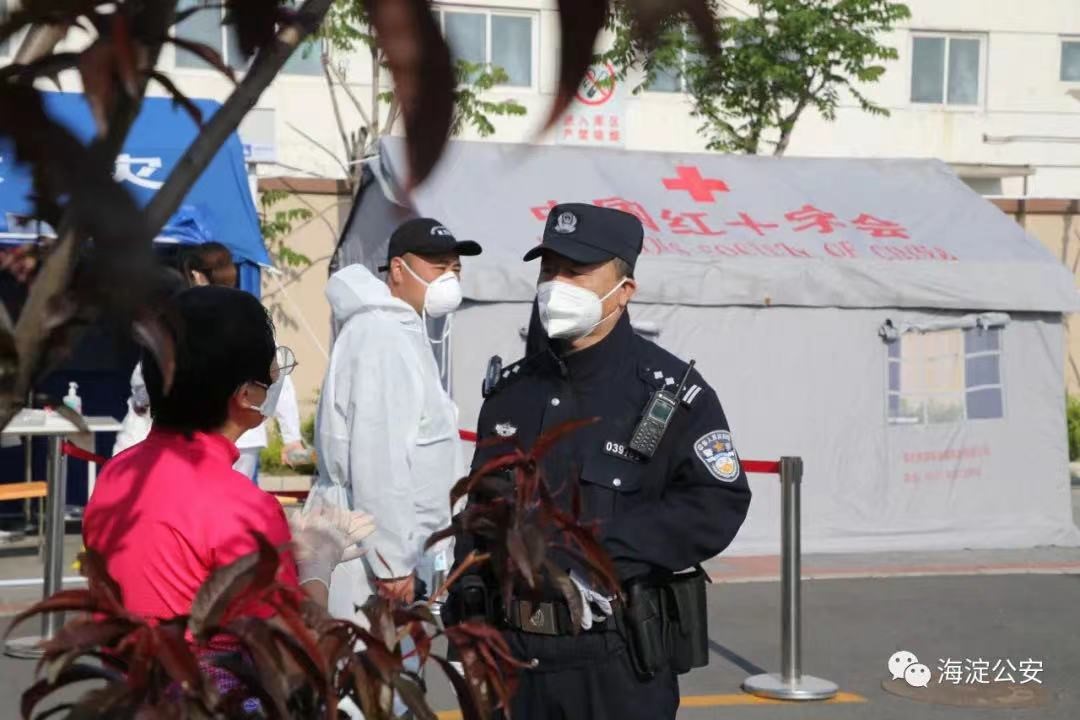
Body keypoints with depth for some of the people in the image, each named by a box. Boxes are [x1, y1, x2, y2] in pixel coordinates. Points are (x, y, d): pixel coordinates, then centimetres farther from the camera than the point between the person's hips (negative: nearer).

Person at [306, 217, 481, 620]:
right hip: (376, 558, -10)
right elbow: (377, 458, -23)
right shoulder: (382, 337, -17)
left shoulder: (403, 332, 17)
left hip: (390, 549, 10)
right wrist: (392, 563, -22)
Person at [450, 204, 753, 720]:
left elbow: (719, 503, -13)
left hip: (620, 664, -5)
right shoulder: (510, 392, 11)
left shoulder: (671, 393, -6)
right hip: (516, 657, 5)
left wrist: (600, 547, -20)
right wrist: (464, 621, 12)